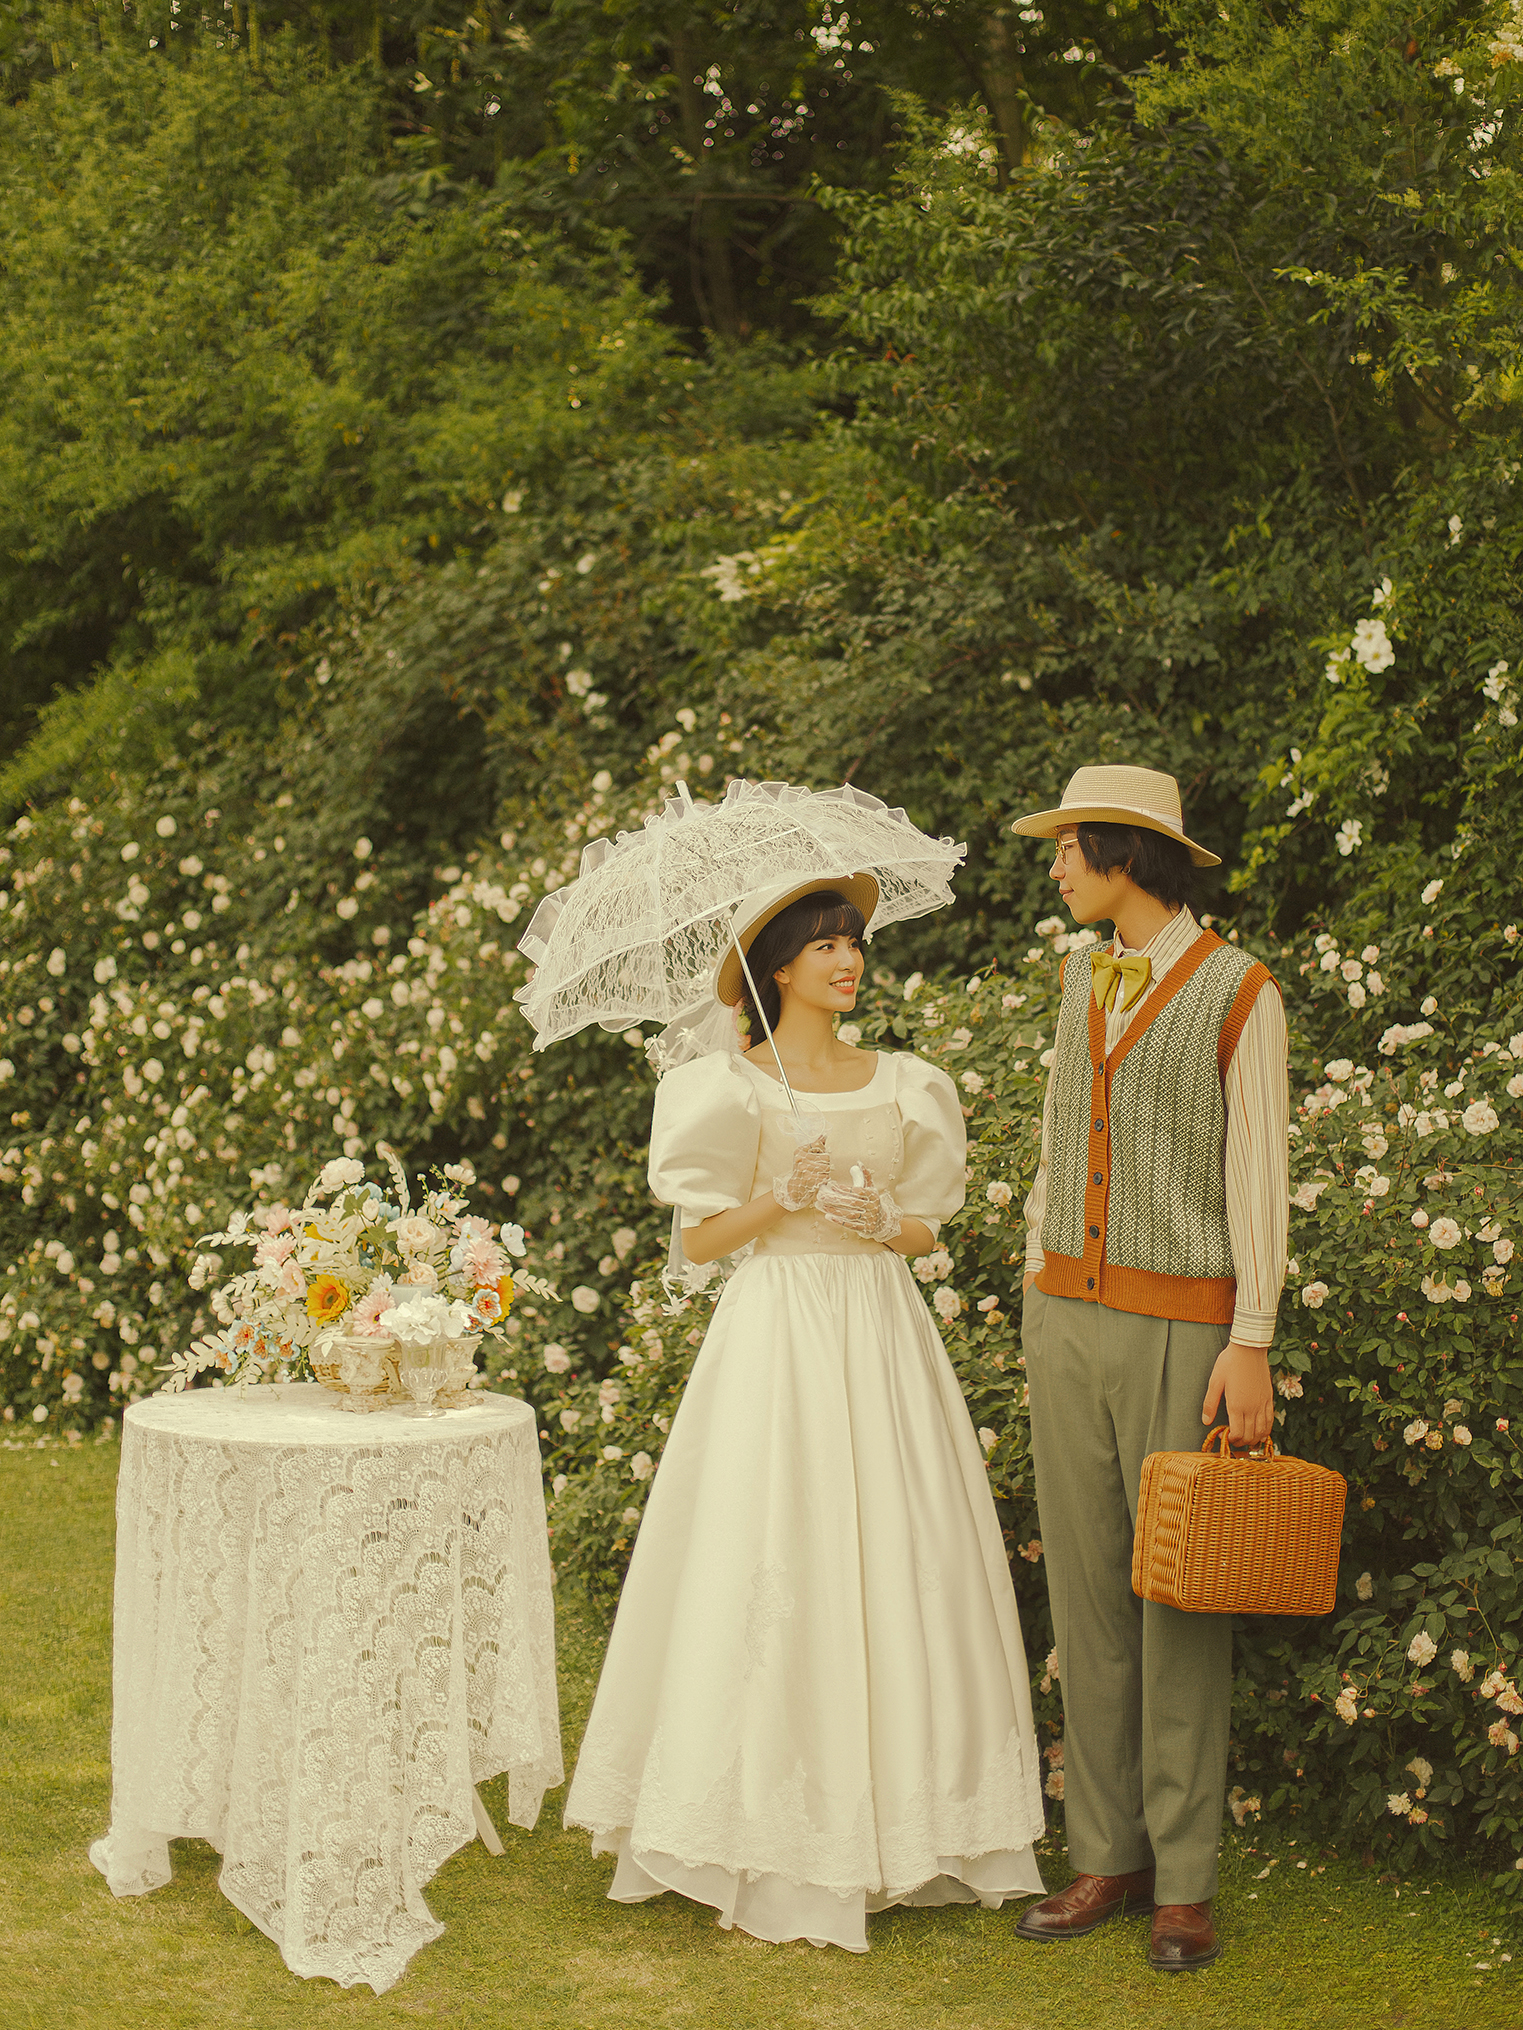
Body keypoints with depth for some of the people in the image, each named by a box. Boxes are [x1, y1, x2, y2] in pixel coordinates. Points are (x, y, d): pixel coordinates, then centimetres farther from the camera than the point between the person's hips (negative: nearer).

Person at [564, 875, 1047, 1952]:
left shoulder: (903, 1085, 10)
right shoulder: (733, 1086, -1)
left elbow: (926, 1230, 13)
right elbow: (701, 1240, -2)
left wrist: (884, 1219, -8)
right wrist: (784, 1196, -17)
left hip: (883, 1329, 4)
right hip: (777, 1329, -4)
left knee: (901, 1559, 2)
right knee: (771, 1566, -6)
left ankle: (903, 1814, 11)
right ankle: (778, 1832, 2)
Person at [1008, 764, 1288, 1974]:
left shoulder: (1239, 992, -8)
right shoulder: (1084, 980, 12)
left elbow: (1259, 1177, -9)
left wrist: (1253, 1348, -13)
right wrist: (1038, 1297, 16)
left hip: (1182, 1327, -6)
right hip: (1070, 1316, 6)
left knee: (1182, 1598, -2)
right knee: (1088, 1589, 7)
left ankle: (1186, 1883, 7)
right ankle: (1108, 1859, 15)